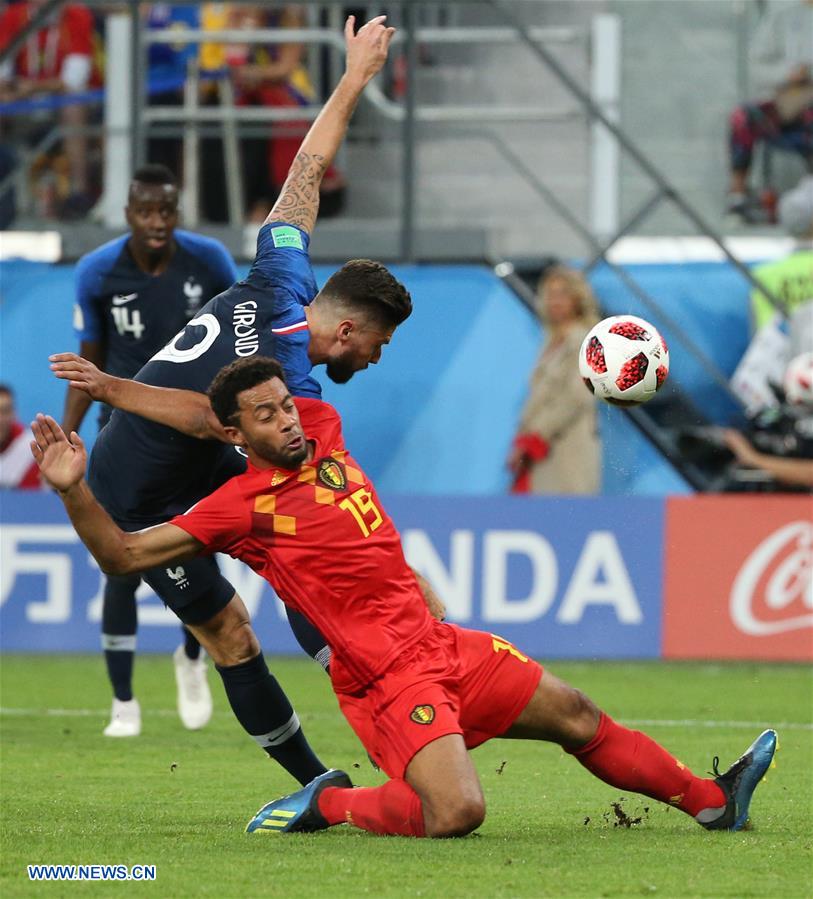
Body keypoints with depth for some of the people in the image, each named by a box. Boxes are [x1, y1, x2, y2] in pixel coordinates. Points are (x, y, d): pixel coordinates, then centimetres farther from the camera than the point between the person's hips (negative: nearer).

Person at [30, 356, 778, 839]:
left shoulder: (322, 432, 7)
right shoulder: (243, 505, -11)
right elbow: (125, 554, -13)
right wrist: (73, 489, -24)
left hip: (443, 643, 8)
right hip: (386, 678, -8)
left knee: (578, 717, 15)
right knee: (455, 812, -26)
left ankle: (711, 799, 29)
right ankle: (326, 806, -2)